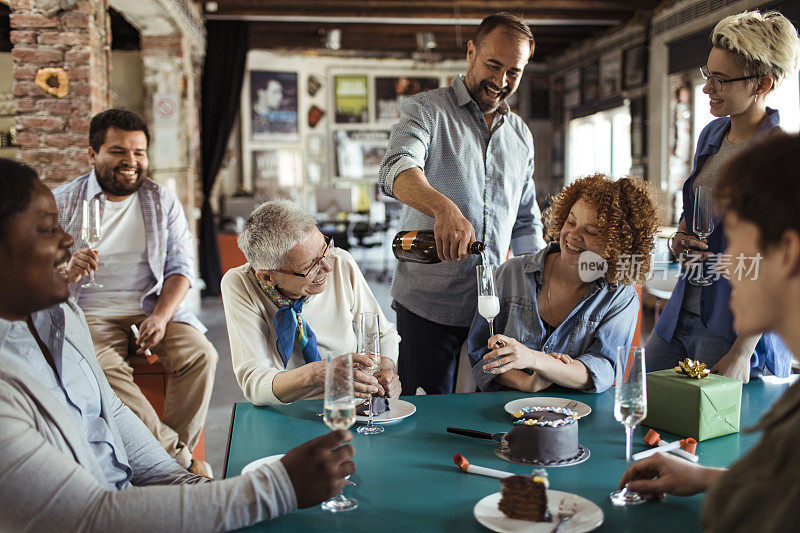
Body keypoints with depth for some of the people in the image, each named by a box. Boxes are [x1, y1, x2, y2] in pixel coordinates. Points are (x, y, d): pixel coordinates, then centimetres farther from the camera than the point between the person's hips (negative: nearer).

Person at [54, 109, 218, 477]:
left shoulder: (162, 201, 10)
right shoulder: (62, 202, 5)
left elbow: (181, 265, 4)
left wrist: (161, 316, -14)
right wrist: (66, 271, -22)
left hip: (155, 308, 2)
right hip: (91, 313, -2)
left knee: (201, 354, -23)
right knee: (103, 369, -32)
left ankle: (176, 454, -9)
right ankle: (180, 457, -24)